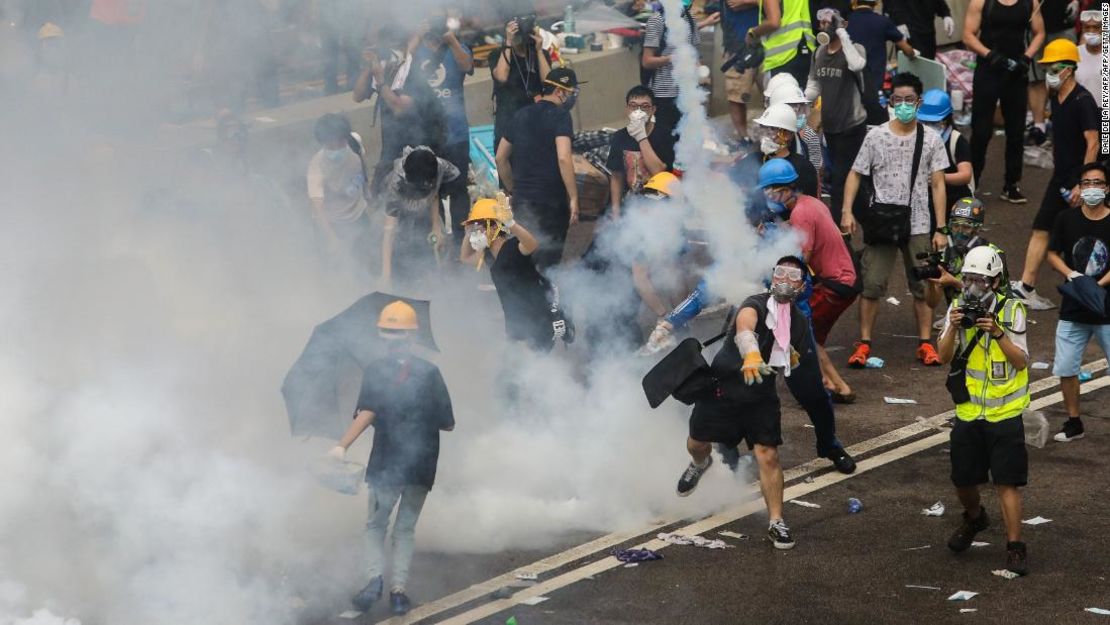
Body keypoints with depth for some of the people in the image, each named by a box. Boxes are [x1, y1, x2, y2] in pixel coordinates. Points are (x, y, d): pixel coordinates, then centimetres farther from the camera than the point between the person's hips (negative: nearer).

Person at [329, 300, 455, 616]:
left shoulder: (375, 370, -6)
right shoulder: (429, 372, -1)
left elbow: (367, 412, -20)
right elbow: (447, 424, 2)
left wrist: (343, 445, -25)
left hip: (385, 464, -2)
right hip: (422, 466, 2)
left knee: (376, 525, 14)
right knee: (405, 528, 15)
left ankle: (376, 577, -9)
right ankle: (399, 588, 4)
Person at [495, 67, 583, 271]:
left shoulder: (521, 115, 13)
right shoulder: (560, 115, -9)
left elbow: (500, 157, 19)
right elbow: (563, 158, -21)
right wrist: (573, 198, -18)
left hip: (522, 199, 7)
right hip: (550, 200, -7)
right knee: (548, 262, -3)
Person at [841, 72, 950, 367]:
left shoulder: (931, 139, 3)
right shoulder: (876, 136, 1)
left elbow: (937, 185, 3)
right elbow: (856, 174, 5)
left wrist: (940, 229, -1)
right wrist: (847, 211, -9)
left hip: (918, 225, 1)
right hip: (881, 222, -1)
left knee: (922, 286, 5)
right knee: (871, 284, -2)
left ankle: (925, 344, 14)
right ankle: (864, 344, 4)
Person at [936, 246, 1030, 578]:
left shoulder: (1011, 310, -8)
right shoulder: (958, 307, 0)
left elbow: (1021, 362, -11)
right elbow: (944, 356, -5)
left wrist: (998, 332, -24)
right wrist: (953, 327, -22)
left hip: (1004, 415, -4)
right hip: (967, 414, 4)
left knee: (1007, 483, -7)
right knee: (963, 481, 13)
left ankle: (1015, 548, 0)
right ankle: (974, 518, 43)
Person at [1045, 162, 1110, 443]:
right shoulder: (1066, 219, 1)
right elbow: (1053, 254, 7)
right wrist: (1070, 274, -11)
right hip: (1073, 310, 3)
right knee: (1066, 368, 7)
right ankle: (1073, 422, 22)